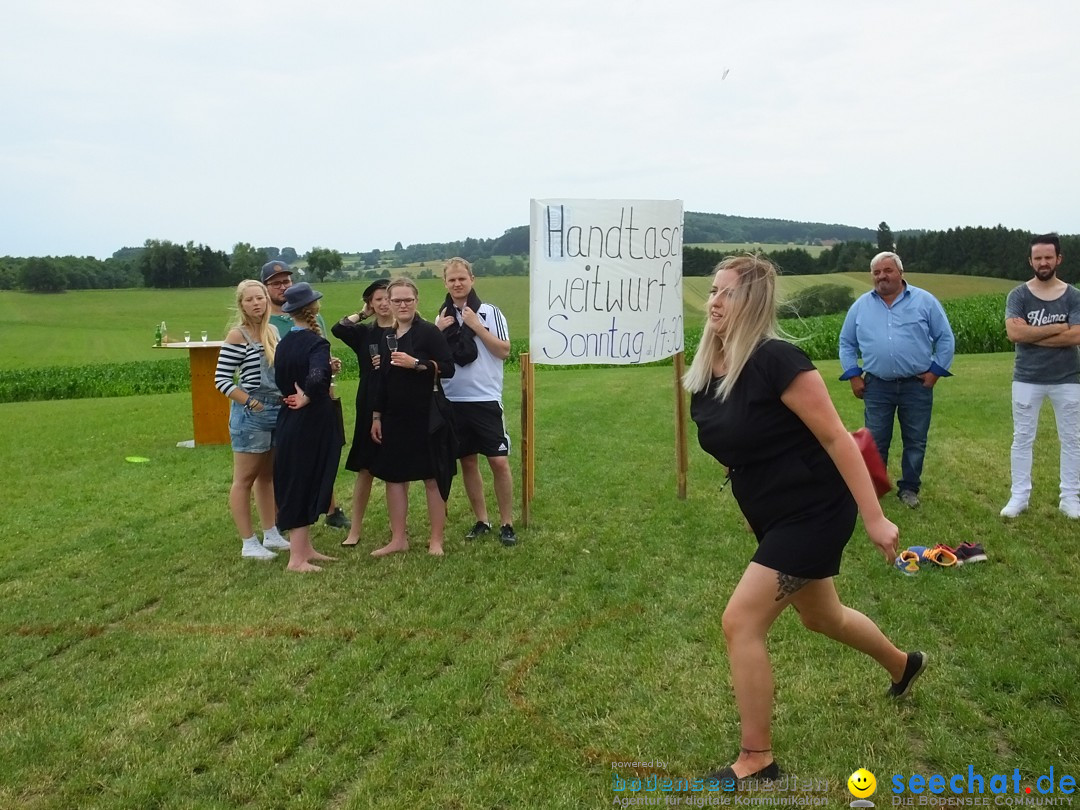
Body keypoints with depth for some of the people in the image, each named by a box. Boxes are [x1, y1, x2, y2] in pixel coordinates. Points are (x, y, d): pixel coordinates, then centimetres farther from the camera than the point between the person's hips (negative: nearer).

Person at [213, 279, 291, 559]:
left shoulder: (272, 331, 9)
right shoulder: (237, 335, -11)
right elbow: (221, 380, -13)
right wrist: (250, 402, -16)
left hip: (277, 412, 7)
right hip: (250, 415, -7)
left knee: (267, 476, 16)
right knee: (244, 480, 3)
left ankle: (271, 535, 27)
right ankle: (249, 543, 10)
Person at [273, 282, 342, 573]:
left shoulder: (284, 343, 7)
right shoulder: (316, 343, -17)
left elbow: (280, 379, 9)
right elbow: (318, 375, -34)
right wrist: (307, 397, -19)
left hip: (290, 422, 8)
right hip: (310, 423, -8)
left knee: (297, 485, 16)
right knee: (305, 486, 0)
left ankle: (305, 548, 28)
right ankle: (297, 558, 7)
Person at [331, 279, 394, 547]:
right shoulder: (364, 333, 6)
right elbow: (338, 329, -12)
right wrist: (363, 313, -1)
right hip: (370, 407, 2)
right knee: (365, 468, 5)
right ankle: (355, 530, 10)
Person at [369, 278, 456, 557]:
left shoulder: (429, 332, -6)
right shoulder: (387, 337, 12)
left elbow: (448, 368, -15)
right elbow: (382, 380, 16)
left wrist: (416, 364, -23)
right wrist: (376, 416, 14)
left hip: (426, 416, -6)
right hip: (394, 417, 7)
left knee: (432, 477, 0)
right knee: (393, 476, 9)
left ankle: (436, 540, 9)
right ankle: (398, 539, 20)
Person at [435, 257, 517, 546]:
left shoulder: (490, 312, -2)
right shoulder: (442, 317, 9)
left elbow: (504, 351, -9)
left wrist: (476, 326, -14)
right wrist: (438, 332, -5)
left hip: (486, 399, -4)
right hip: (453, 400, 4)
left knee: (499, 461, -5)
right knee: (468, 461, 10)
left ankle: (506, 524, 6)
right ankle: (481, 521, 22)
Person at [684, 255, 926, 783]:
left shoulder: (776, 361, -24)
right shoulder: (703, 374, -1)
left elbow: (836, 439, -22)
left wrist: (874, 517, -22)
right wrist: (752, 510, 21)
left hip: (814, 513, -9)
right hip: (774, 516, 9)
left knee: (741, 623, -11)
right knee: (822, 616, 27)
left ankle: (757, 761, 6)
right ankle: (903, 665, 59)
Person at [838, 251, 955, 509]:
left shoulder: (924, 301, 0)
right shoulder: (861, 305, 5)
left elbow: (945, 338, 4)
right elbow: (847, 343, 12)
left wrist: (936, 371, -2)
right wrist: (853, 375, 3)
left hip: (917, 385, -1)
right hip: (877, 386, 1)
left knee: (915, 441, 8)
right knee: (875, 442, 6)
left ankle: (909, 488, 21)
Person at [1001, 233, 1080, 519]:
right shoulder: (1018, 296, -3)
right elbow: (1014, 333, -18)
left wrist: (1031, 335, -14)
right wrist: (1057, 328, -14)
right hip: (1027, 379, -1)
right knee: (1022, 439, 5)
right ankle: (1019, 496, 14)